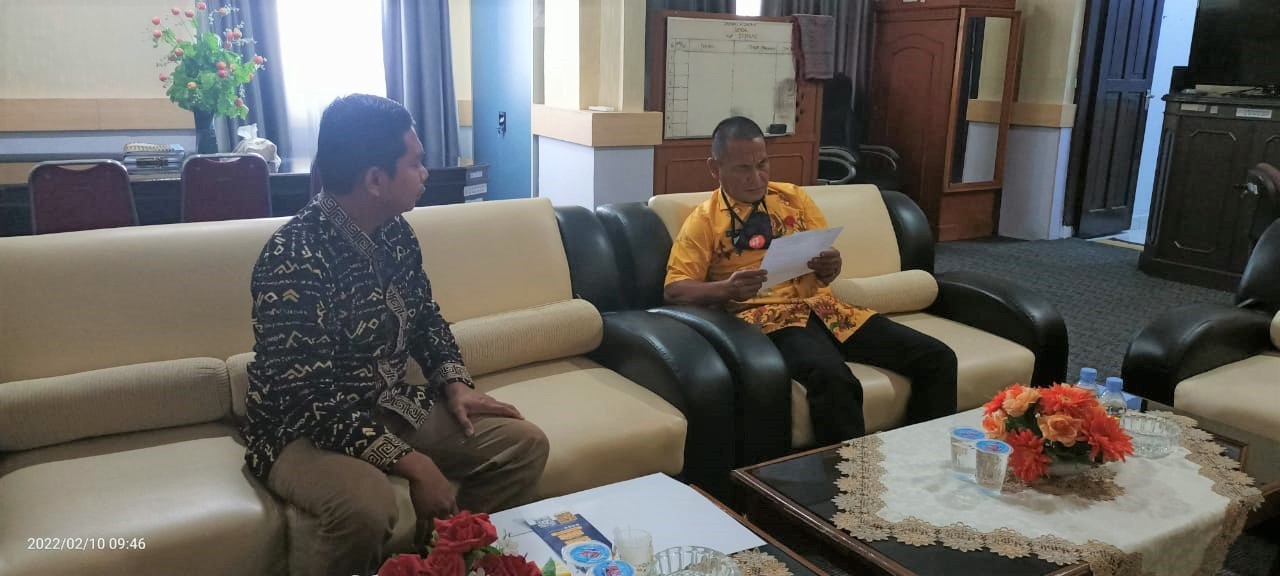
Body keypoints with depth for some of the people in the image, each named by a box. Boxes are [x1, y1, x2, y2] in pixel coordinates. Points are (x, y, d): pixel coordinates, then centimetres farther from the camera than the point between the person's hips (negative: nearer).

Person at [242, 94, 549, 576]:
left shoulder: (395, 233, -1)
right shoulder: (293, 259, -24)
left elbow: (425, 318, 14)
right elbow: (309, 399, -27)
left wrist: (454, 384, -3)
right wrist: (412, 465, -29)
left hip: (390, 408, 7)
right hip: (303, 430, -7)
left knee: (524, 444, -4)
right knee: (366, 504, -38)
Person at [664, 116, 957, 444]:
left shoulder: (793, 197, 17)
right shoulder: (704, 220, 4)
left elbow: (826, 272, 16)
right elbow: (674, 290, -4)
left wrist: (830, 266, -10)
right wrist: (727, 289, -23)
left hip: (821, 306, 5)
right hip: (769, 316, -5)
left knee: (936, 358, -8)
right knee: (833, 379, -38)